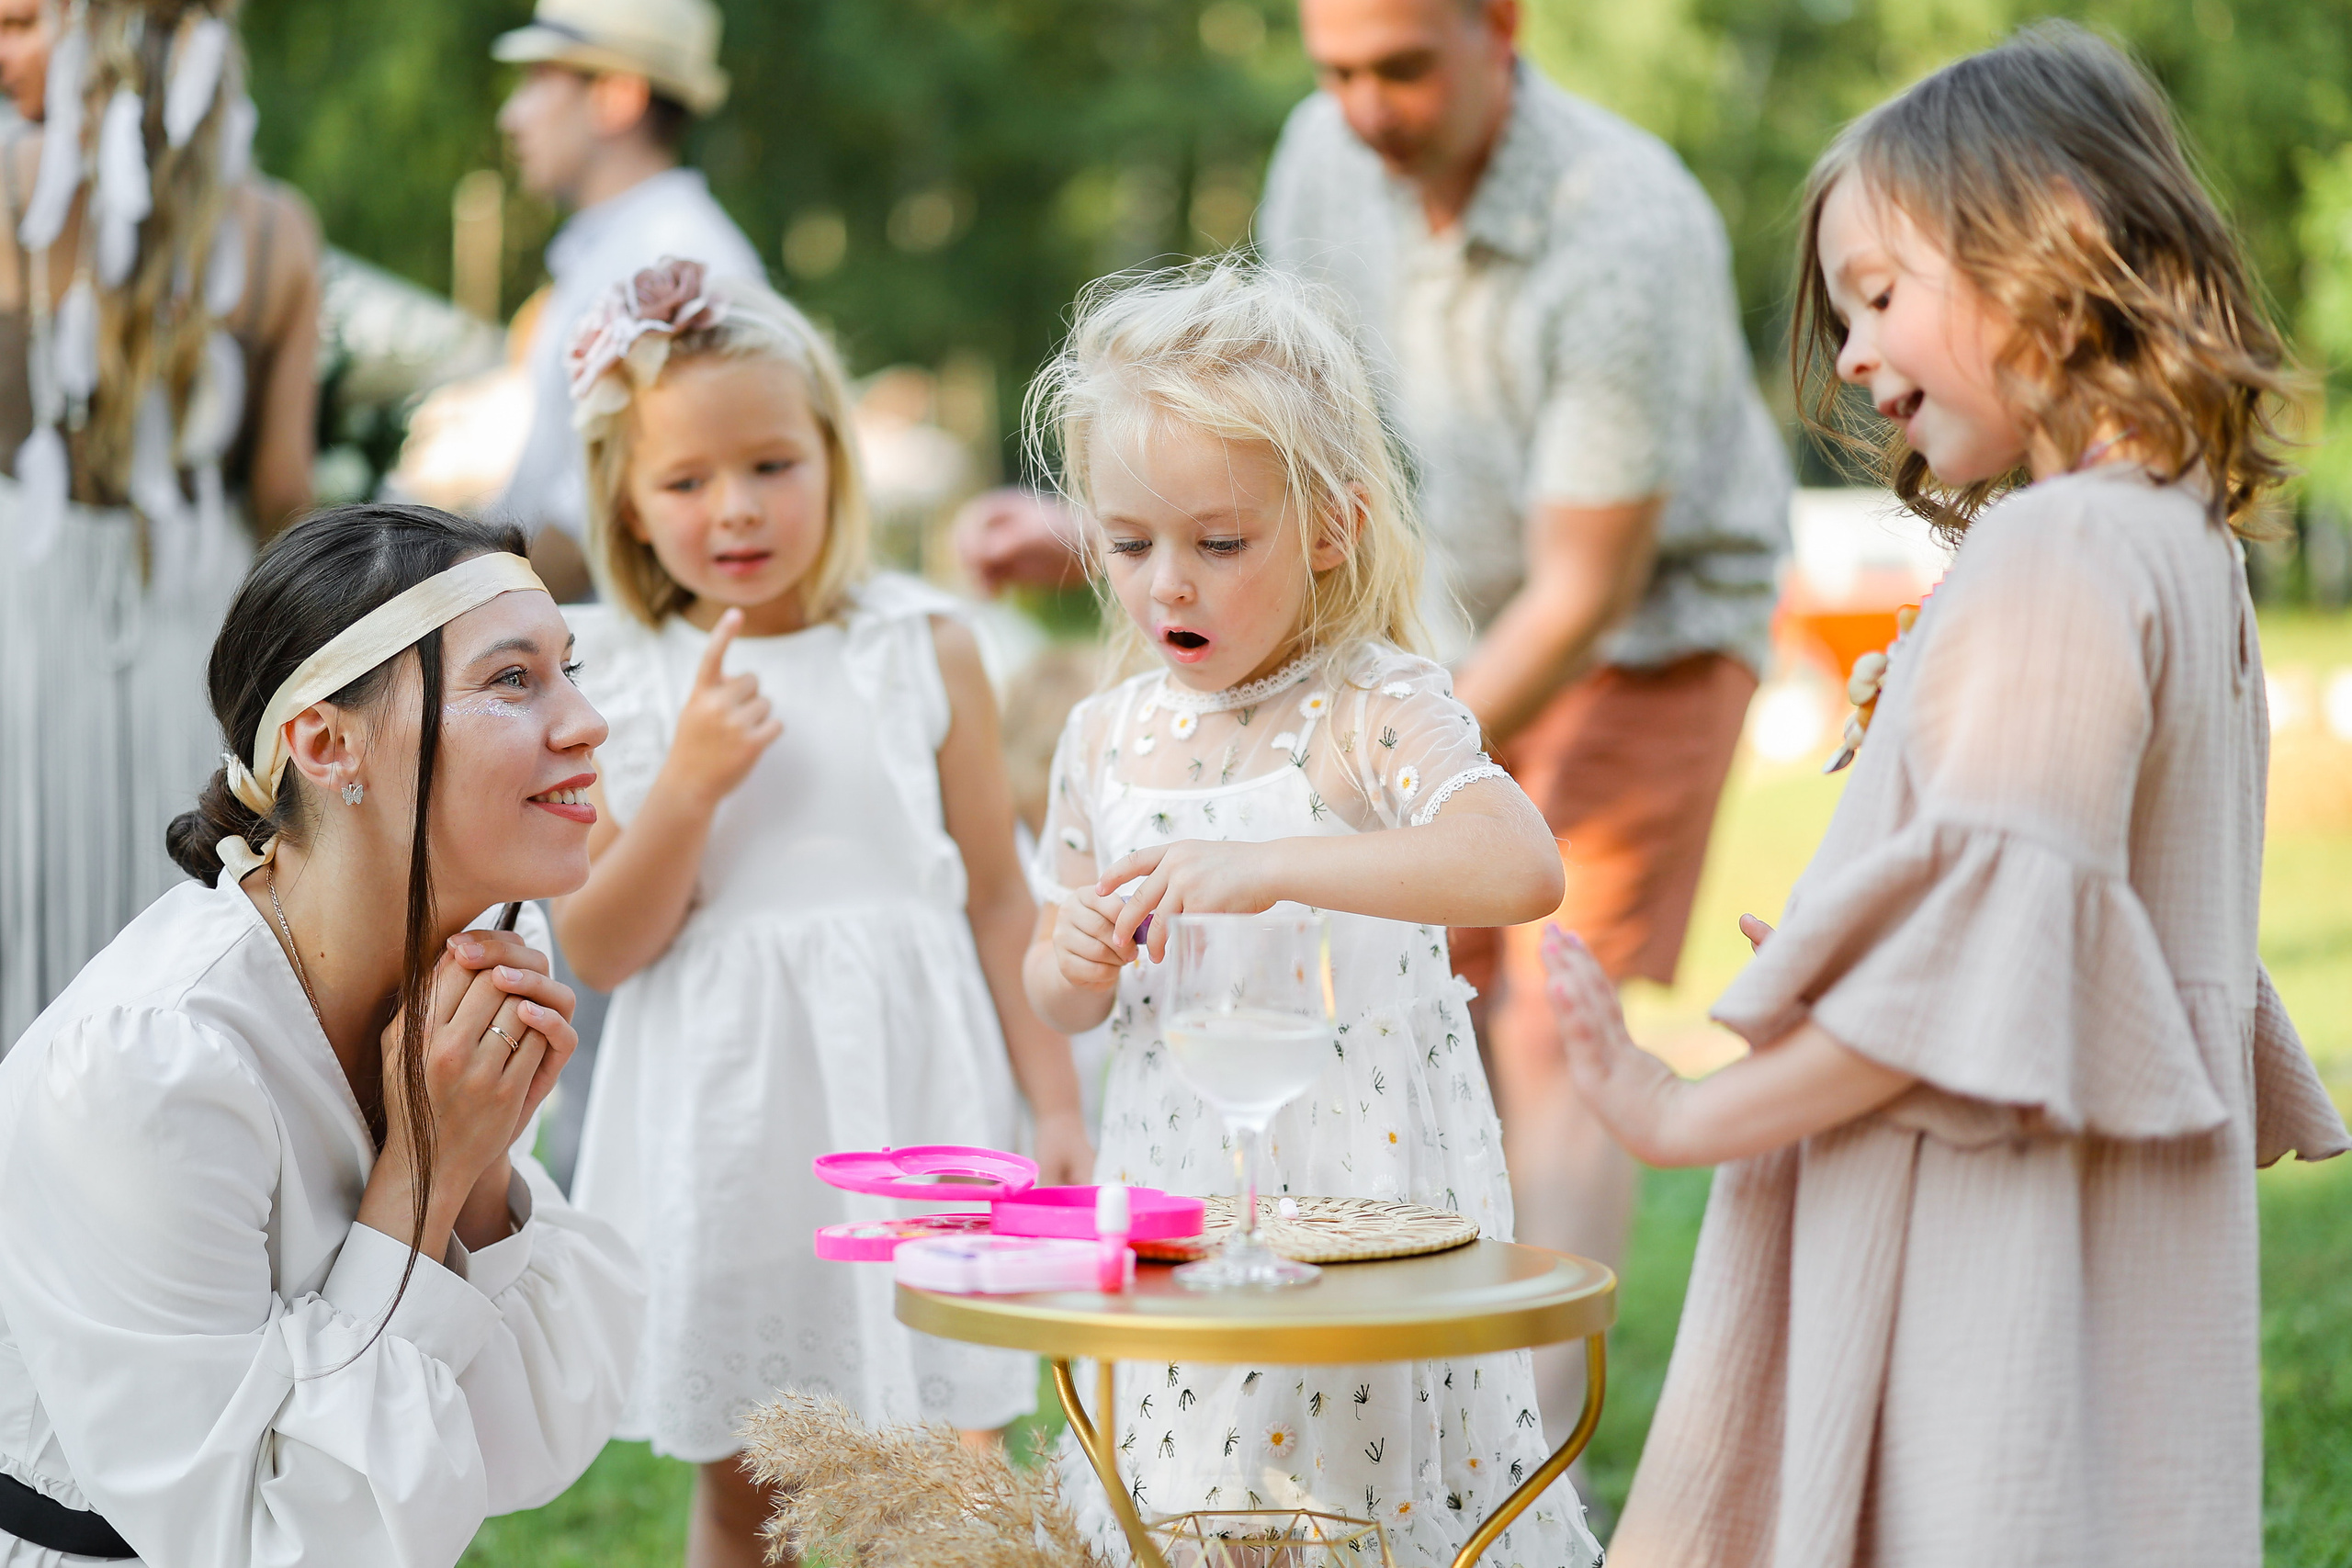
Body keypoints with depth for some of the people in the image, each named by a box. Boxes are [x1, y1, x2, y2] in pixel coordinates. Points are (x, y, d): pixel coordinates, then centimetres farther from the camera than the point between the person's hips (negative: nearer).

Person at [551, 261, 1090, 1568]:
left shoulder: (923, 650, 1)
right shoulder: (612, 684, 0)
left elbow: (999, 897, 4)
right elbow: (602, 948, -2)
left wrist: (1060, 1105, 1)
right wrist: (691, 783, -15)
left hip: (911, 1092, 0)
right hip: (724, 1109, 0)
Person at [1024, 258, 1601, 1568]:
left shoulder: (1374, 710, -10)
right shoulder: (1109, 739, 6)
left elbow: (1525, 868, -29)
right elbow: (1060, 996, 17)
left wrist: (1270, 867, -33)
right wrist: (1076, 966, -9)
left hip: (1362, 1198, -5)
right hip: (1174, 1196, 5)